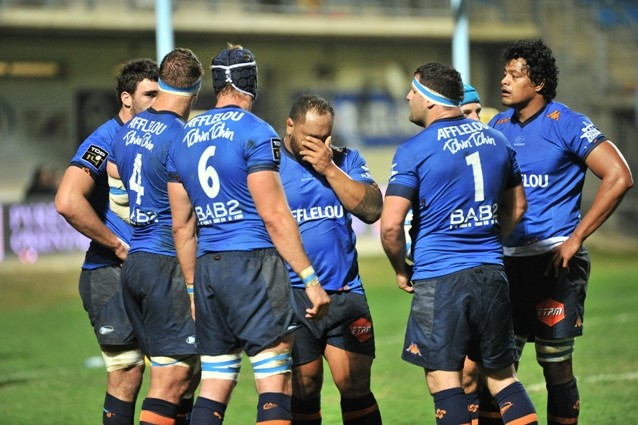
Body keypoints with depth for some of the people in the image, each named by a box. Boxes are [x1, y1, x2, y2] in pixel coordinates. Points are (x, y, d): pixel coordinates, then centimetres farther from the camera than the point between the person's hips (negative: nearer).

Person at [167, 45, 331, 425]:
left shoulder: (185, 137, 14)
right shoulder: (255, 132, -7)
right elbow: (274, 216, -13)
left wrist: (194, 288, 23)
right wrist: (310, 279, -10)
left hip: (207, 266, 7)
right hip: (253, 262, -7)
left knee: (214, 386, 10)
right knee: (275, 384, -5)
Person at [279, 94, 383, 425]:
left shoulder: (345, 160, 9)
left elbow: (372, 210, -3)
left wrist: (330, 169, -10)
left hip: (345, 294, 2)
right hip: (292, 297, -2)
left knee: (355, 385, -2)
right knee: (304, 389, 1)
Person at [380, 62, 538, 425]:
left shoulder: (414, 151, -9)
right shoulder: (496, 140, 9)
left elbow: (391, 225, -13)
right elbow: (516, 207, 19)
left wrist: (401, 270, 3)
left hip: (439, 278, -5)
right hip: (492, 273, 6)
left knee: (443, 378, 0)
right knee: (502, 374, 13)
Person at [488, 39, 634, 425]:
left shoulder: (566, 124, -8)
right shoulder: (499, 125, 9)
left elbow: (619, 177, -14)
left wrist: (576, 239, -15)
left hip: (553, 261, -5)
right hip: (507, 260, 5)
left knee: (556, 366, 0)